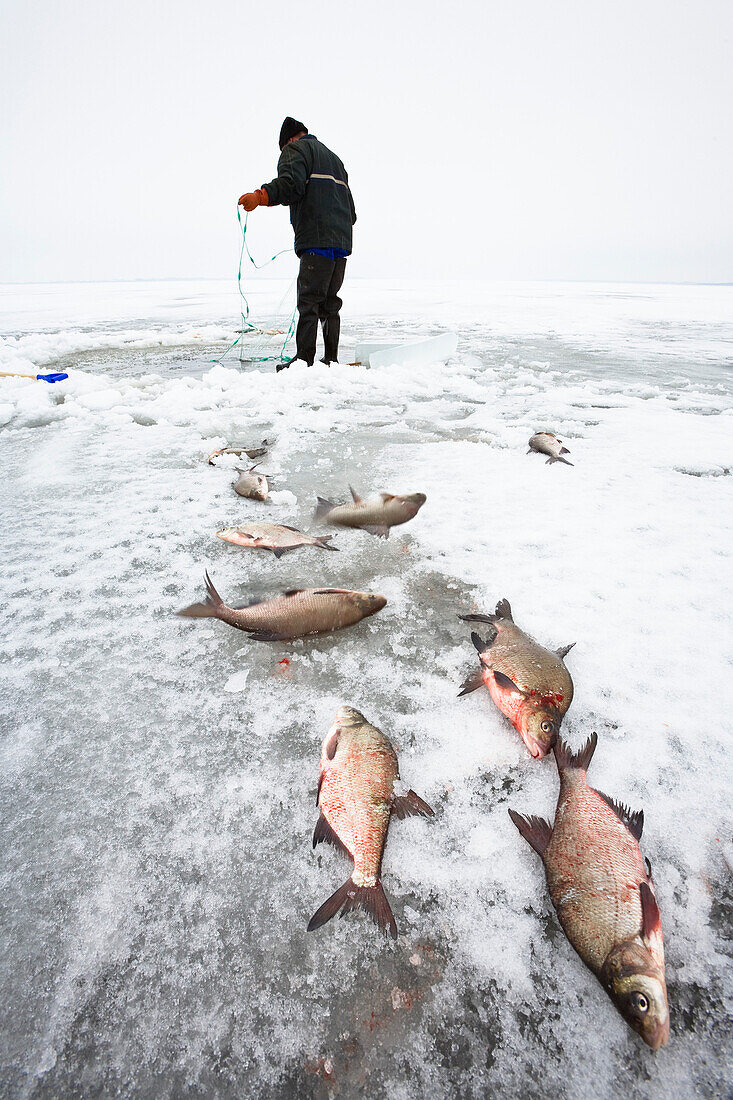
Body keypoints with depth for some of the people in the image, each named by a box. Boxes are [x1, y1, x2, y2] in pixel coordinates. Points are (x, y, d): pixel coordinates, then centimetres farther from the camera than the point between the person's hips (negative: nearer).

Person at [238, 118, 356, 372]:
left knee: (309, 300, -11)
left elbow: (291, 184, -15)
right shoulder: (333, 157, 33)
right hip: (342, 239, 8)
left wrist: (261, 196, -24)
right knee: (329, 302, 10)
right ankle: (331, 359, 9)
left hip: (316, 239, -8)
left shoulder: (295, 148, 8)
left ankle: (304, 359, -15)